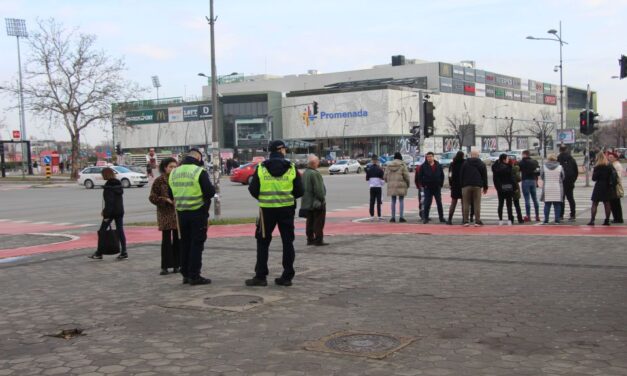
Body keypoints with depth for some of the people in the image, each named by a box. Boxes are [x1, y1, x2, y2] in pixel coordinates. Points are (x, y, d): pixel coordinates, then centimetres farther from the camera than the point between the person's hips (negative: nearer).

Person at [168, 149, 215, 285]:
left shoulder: (174, 173, 7)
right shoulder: (199, 171, -13)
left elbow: (171, 195, 13)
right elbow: (210, 192, -16)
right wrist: (212, 188, 5)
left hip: (181, 213, 6)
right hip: (198, 212, -6)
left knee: (185, 243, 14)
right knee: (197, 244, 0)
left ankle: (185, 274, 19)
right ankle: (194, 276, -1)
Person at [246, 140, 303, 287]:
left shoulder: (261, 168, -2)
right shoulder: (292, 168, -2)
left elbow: (253, 190, -1)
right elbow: (299, 191, 0)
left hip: (267, 209, 0)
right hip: (287, 209, 1)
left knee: (263, 242, 8)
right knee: (287, 242, 9)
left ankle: (260, 276, 6)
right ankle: (287, 276, 10)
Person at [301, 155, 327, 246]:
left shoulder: (304, 173, 9)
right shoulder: (315, 173, -19)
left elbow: (302, 188, 15)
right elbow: (318, 189, -21)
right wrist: (322, 199, -13)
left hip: (307, 202, 9)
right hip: (316, 202, -9)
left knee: (310, 221, 14)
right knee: (319, 222, -2)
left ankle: (310, 239, 18)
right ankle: (318, 240, -1)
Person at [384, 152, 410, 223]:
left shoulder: (389, 165, 7)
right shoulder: (402, 164, -4)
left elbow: (385, 176, 7)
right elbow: (406, 175, -8)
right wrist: (408, 183, 7)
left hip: (391, 186, 3)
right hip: (401, 185, -3)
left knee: (393, 201, 9)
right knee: (401, 201, 2)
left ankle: (393, 217, 8)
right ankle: (401, 217, -2)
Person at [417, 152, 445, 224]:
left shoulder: (438, 166, 4)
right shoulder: (423, 166, -2)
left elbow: (442, 175, 11)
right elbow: (420, 177, 1)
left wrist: (441, 184, 3)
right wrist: (423, 185, -6)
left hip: (437, 188, 2)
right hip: (428, 188, -2)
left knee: (439, 203, 6)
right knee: (427, 203, -2)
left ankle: (441, 218, 13)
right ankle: (425, 218, 5)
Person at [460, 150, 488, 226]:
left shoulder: (465, 163, 5)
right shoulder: (482, 164, 7)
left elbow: (461, 175, 5)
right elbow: (484, 176, 8)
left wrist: (462, 185, 10)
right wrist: (485, 187, 14)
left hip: (466, 185, 0)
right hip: (477, 186, 0)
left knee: (466, 204, 3)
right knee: (477, 204, 1)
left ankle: (465, 221, 0)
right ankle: (477, 221, -2)